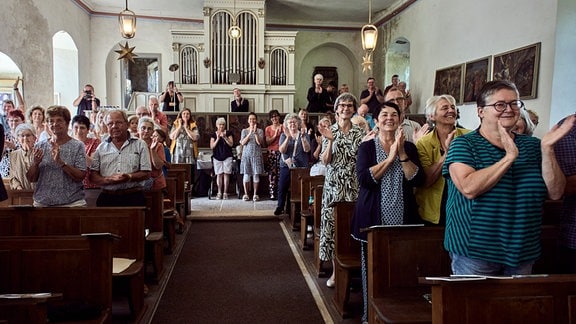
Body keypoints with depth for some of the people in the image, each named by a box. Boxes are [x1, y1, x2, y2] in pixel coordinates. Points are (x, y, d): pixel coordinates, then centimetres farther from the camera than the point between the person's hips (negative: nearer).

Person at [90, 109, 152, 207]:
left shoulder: (140, 145, 8)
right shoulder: (101, 147, 15)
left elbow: (146, 173, 2)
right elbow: (93, 176, 8)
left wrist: (129, 177, -16)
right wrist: (108, 180, -12)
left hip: (134, 198, -1)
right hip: (107, 198, 2)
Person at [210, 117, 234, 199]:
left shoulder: (228, 133, 6)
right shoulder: (213, 134, 8)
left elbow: (231, 144, -1)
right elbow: (212, 146, 0)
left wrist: (225, 137, -15)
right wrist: (217, 138, -12)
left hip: (227, 156, -1)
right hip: (217, 157, 1)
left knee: (226, 174, -5)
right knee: (219, 174, -3)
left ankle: (225, 193, -1)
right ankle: (219, 193, 2)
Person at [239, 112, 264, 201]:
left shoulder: (260, 131, 5)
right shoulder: (244, 131, 7)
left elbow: (260, 142, -7)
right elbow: (242, 143, -6)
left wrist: (255, 133, -17)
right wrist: (250, 133, -15)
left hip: (256, 155, 0)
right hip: (246, 155, 0)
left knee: (256, 174, 0)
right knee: (246, 174, 0)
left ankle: (255, 194, 7)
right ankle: (246, 194, 8)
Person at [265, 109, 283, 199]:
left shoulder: (283, 127, 8)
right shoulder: (268, 128, 12)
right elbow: (267, 142, 3)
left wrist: (281, 133, -12)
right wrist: (275, 135, -8)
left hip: (281, 152, -1)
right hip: (271, 152, 1)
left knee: (280, 173, -8)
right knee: (272, 173, -4)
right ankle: (272, 193, -1)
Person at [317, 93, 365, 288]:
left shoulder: (359, 133, 6)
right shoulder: (329, 131, 4)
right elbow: (325, 161, -4)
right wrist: (330, 140, -16)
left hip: (354, 185, 1)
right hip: (333, 184, 0)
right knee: (333, 224, 0)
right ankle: (335, 270, 12)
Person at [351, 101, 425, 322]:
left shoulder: (409, 147, 7)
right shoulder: (367, 147, 1)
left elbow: (417, 180, -5)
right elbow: (364, 179, -15)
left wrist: (402, 154, -13)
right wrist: (390, 157, -14)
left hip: (403, 218, 2)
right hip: (373, 217, -2)